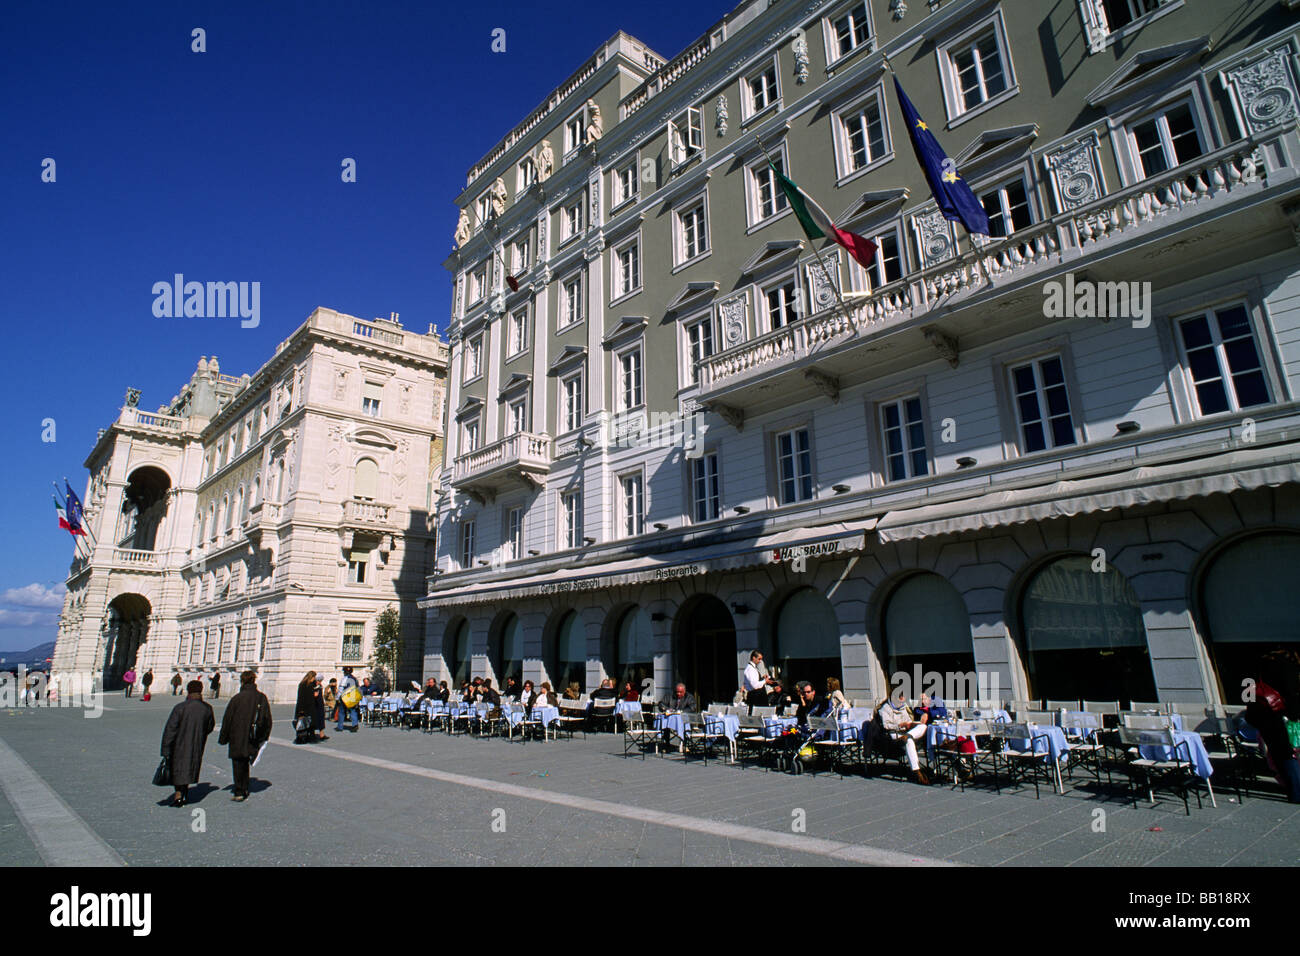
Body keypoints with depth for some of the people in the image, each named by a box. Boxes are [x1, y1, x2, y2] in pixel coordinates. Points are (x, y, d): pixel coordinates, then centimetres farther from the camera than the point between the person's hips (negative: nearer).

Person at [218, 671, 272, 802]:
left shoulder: (237, 698, -14)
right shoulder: (262, 698, 0)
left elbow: (227, 719, -8)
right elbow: (267, 719, 6)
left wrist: (223, 738, 3)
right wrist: (264, 736, 17)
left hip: (237, 738, -5)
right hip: (252, 741, 5)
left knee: (238, 765, 6)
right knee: (245, 764, 20)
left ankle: (239, 793, 7)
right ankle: (245, 791, 25)